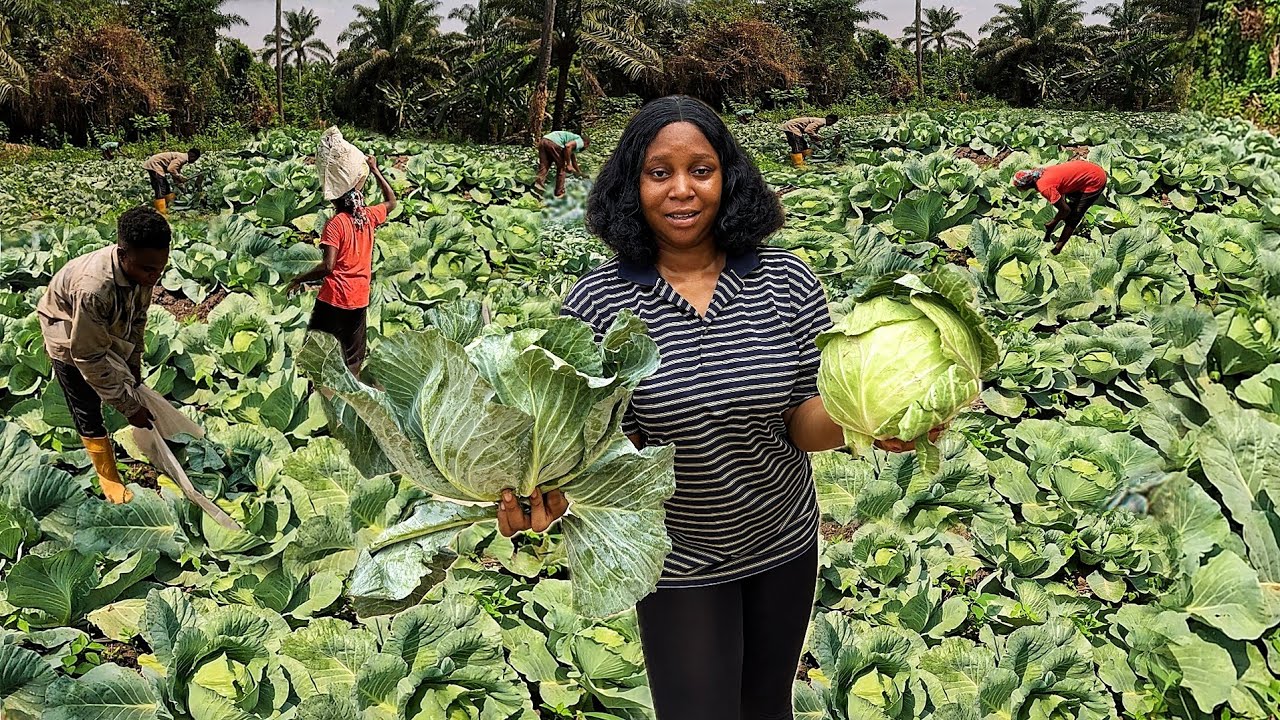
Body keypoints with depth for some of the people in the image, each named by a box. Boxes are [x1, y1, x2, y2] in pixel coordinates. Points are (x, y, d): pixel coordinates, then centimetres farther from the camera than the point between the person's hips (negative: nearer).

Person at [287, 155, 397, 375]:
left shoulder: (335, 223, -14)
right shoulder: (368, 217, 0)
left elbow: (327, 266, -21)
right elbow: (391, 202, 22)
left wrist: (298, 280, -8)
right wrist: (375, 170, 23)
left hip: (333, 299, -5)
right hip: (359, 299, 5)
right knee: (353, 356, 14)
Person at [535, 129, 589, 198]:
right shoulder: (580, 142, 9)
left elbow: (574, 160, 50)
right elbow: (567, 146, -11)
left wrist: (580, 173, 64)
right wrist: (568, 164, -6)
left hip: (543, 141, 8)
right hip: (553, 143, -8)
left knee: (543, 167, 3)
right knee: (561, 168, 9)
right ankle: (560, 193, 15)